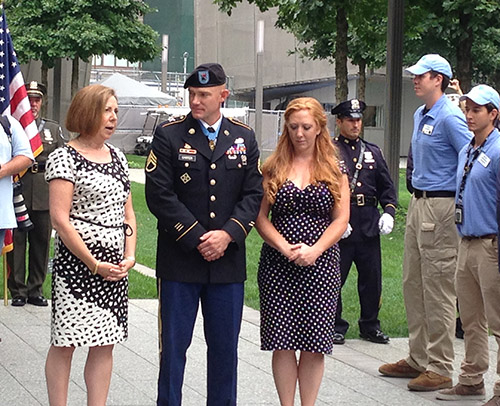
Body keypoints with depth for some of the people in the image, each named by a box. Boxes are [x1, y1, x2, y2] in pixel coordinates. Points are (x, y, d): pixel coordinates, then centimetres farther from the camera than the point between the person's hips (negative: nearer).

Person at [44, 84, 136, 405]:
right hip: (76, 264, -6)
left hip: (115, 267, 7)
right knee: (65, 343, -1)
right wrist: (94, 264, -13)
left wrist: (130, 256, 2)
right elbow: (60, 219, -12)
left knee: (105, 345, 7)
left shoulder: (117, 157, 14)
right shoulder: (65, 158, -7)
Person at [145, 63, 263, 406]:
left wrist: (227, 234, -11)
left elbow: (253, 194, 4)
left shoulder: (244, 137, 8)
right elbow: (159, 194, -9)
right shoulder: (169, 135, -1)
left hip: (228, 260, 3)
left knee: (225, 347, 9)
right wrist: (197, 239, -13)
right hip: (179, 261, -2)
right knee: (173, 345, 3)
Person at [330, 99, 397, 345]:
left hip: (369, 225, 4)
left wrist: (388, 212, 1)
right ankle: (335, 327, 13)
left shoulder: (372, 152, 15)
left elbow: (386, 186, 17)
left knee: (372, 279, 9)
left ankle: (370, 326, 22)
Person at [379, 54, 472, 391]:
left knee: (438, 290, -6)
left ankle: (440, 369, 0)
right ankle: (419, 359, 22)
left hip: (440, 207, -10)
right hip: (418, 204, 10)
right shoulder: (420, 116, 16)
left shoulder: (450, 117, -14)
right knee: (413, 284, 13)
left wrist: (462, 207, -13)